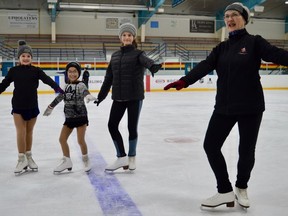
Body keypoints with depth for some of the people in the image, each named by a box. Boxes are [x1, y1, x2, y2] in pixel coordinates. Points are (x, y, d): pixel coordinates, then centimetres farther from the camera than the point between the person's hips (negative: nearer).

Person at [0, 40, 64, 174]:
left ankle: (28, 157, 26)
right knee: (21, 132, -5)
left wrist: (58, 88, -32)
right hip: (18, 106, -1)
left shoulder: (36, 70, -2)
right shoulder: (13, 71, 0)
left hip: (32, 106, 1)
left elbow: (47, 80, -15)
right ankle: (22, 159, 6)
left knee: (29, 132, 12)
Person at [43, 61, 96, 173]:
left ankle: (86, 160, 17)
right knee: (62, 139, 6)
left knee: (81, 141, -8)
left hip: (81, 117, -6)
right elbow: (59, 97, 22)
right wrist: (50, 107, 30)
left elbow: (85, 91, -31)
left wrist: (88, 96, -54)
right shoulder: (66, 86, 9)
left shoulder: (80, 85, -9)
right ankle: (67, 161, 21)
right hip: (69, 117, 6)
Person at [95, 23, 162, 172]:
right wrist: (101, 96, 18)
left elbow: (145, 60, -28)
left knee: (132, 127, 4)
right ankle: (122, 158, 12)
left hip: (135, 97, -4)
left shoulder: (137, 54, -4)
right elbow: (108, 78, 16)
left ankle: (131, 157, 24)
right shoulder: (115, 56, 11)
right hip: (118, 98, 5)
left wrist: (152, 66, -51)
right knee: (112, 125, -2)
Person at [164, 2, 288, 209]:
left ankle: (241, 188, 33)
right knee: (210, 145, 2)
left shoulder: (254, 42, -3)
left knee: (246, 150, 6)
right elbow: (204, 66, -5)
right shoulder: (222, 48, 9)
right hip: (224, 107, 5)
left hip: (250, 107, -5)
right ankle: (225, 192, 14)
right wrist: (183, 81, -21)